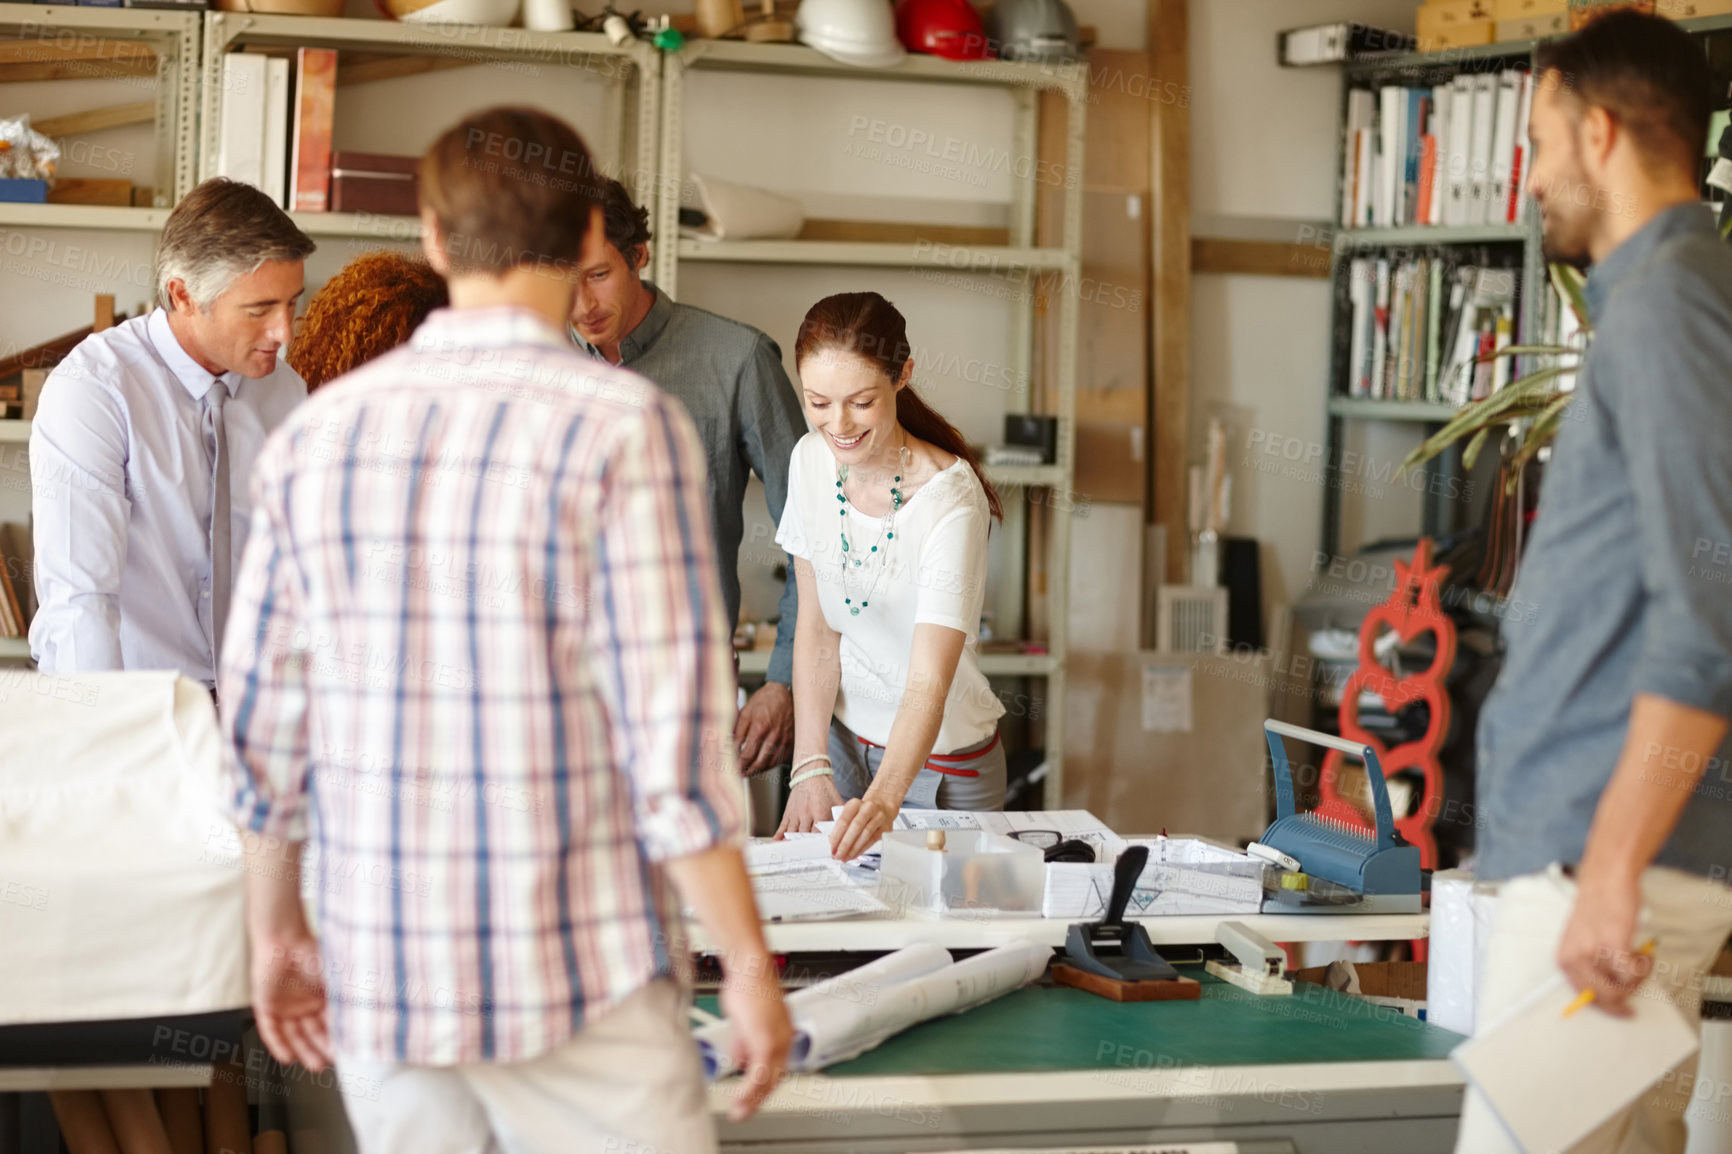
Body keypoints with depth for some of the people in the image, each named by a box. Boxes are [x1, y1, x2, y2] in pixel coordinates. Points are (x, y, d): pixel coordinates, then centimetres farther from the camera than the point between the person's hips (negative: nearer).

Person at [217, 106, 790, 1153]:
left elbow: (264, 722, 8)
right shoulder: (623, 427, -12)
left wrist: (277, 926, 20)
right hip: (574, 984, -5)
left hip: (377, 979, 5)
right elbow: (674, 733, -15)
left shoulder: (314, 435, 3)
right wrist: (748, 961, -7)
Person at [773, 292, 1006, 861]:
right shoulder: (811, 461, -9)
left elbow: (928, 685, -35)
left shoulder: (950, 499, -27)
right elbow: (817, 627, -2)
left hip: (942, 758, -5)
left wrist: (884, 799, -50)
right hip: (843, 734, 5)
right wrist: (810, 768, -10)